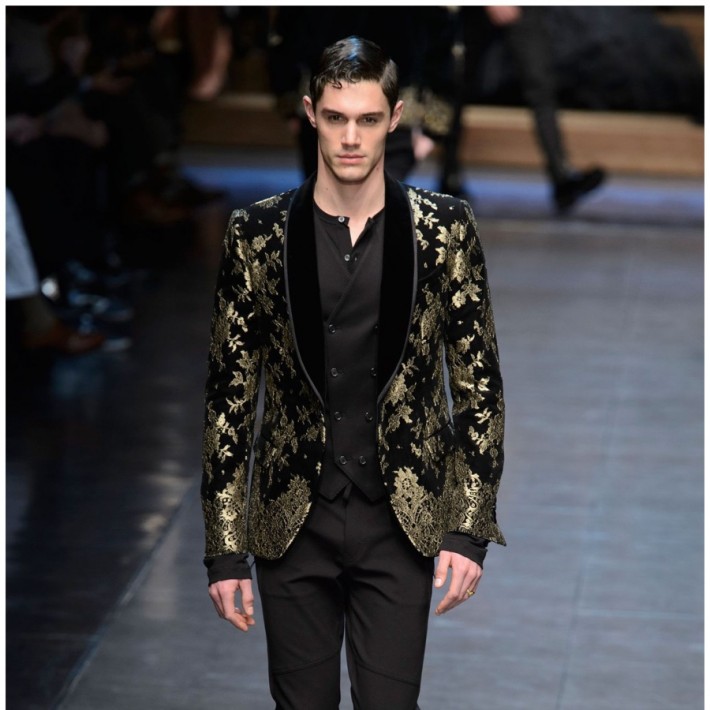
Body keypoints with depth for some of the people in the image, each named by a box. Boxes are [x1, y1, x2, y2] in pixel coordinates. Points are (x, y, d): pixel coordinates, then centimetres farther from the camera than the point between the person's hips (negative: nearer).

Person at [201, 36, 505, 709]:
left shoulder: (444, 230, -2)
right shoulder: (257, 235, -1)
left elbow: (478, 381, 1)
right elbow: (229, 394, 1)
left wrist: (469, 528, -6)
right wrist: (224, 550, -2)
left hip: (400, 525, -1)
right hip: (292, 523, 1)